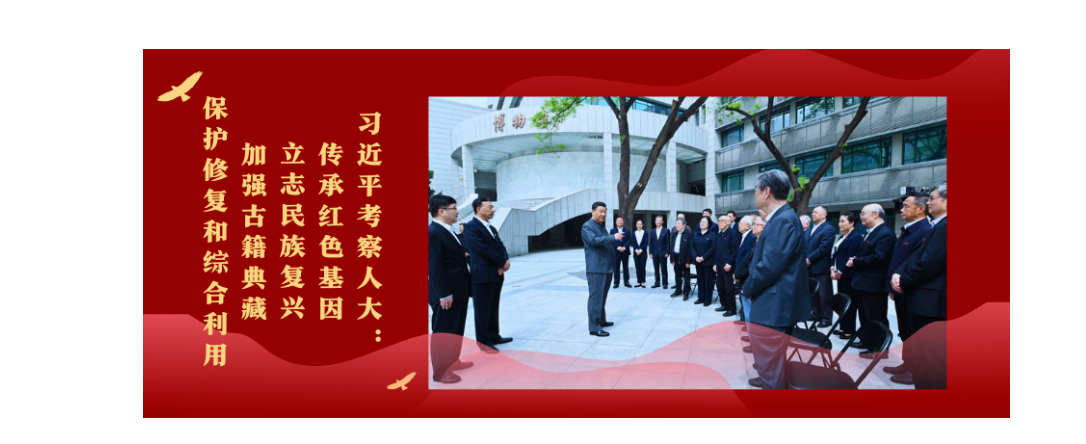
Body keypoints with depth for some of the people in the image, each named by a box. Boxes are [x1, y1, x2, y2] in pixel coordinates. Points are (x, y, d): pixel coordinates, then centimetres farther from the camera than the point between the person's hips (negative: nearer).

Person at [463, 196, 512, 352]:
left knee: (493, 308, 14)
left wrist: (505, 261, -8)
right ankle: (483, 341, 7)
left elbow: (501, 246, 14)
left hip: (497, 274, 8)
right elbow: (482, 249, -19)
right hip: (482, 275, -8)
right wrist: (503, 262, -12)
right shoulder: (471, 227, -11)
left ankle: (493, 336, 24)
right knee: (483, 309, -1)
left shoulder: (492, 229, 18)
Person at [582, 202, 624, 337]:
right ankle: (594, 328, -9)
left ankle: (601, 320, 27)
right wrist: (613, 237, -29)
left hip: (607, 267, 9)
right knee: (595, 297, -10)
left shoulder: (602, 226, 19)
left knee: (602, 296, 16)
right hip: (596, 268, -9)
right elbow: (593, 240, -26)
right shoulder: (587, 226, -9)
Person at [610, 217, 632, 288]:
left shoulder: (627, 230, 8)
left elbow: (628, 240, 1)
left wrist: (624, 247, -15)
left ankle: (626, 282, 10)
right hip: (616, 252, -1)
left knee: (626, 268, 4)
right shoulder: (612, 230, 5)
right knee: (616, 268, 0)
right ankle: (616, 282, 4)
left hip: (625, 252, 1)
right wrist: (618, 247, -16)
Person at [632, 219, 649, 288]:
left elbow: (646, 243, -4)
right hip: (636, 253, 3)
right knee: (637, 268, 2)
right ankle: (639, 282, 6)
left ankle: (642, 282, -1)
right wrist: (636, 250, -10)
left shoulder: (645, 233, 1)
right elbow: (633, 243, 4)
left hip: (643, 252, -3)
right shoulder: (634, 233, 8)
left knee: (642, 267, -5)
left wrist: (641, 250, -12)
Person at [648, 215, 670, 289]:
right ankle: (657, 283, 12)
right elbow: (650, 243, 9)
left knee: (663, 269, 0)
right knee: (656, 269, 7)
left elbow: (668, 242, -3)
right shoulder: (652, 231, 11)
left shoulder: (666, 231, 0)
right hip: (655, 253, 4)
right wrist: (650, 252, 1)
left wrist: (667, 252, -10)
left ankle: (665, 283, 5)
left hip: (663, 253, -4)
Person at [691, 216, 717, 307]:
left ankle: (707, 299, 8)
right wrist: (696, 257, -10)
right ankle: (700, 298, 18)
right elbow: (692, 246, 6)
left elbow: (713, 248, -11)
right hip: (698, 261, 4)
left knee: (708, 281, 1)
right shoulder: (696, 234, 10)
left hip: (708, 262, -4)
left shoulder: (712, 234, -4)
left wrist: (703, 257, -16)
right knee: (700, 280, 10)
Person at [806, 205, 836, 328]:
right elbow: (805, 245, 18)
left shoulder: (829, 229, -10)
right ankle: (816, 313, 26)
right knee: (813, 292, 15)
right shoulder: (810, 229, 17)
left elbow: (824, 248, -19)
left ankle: (826, 317, 5)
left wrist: (809, 259, -18)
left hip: (821, 267, -8)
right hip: (810, 267, 8)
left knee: (824, 293, -1)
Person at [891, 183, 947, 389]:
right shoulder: (937, 226, 16)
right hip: (924, 298, 10)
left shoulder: (944, 227, -19)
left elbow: (928, 264, -24)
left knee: (928, 352, -2)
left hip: (931, 301, -10)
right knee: (921, 348, 17)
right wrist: (898, 274, -2)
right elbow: (914, 257, 15)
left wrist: (903, 282, -9)